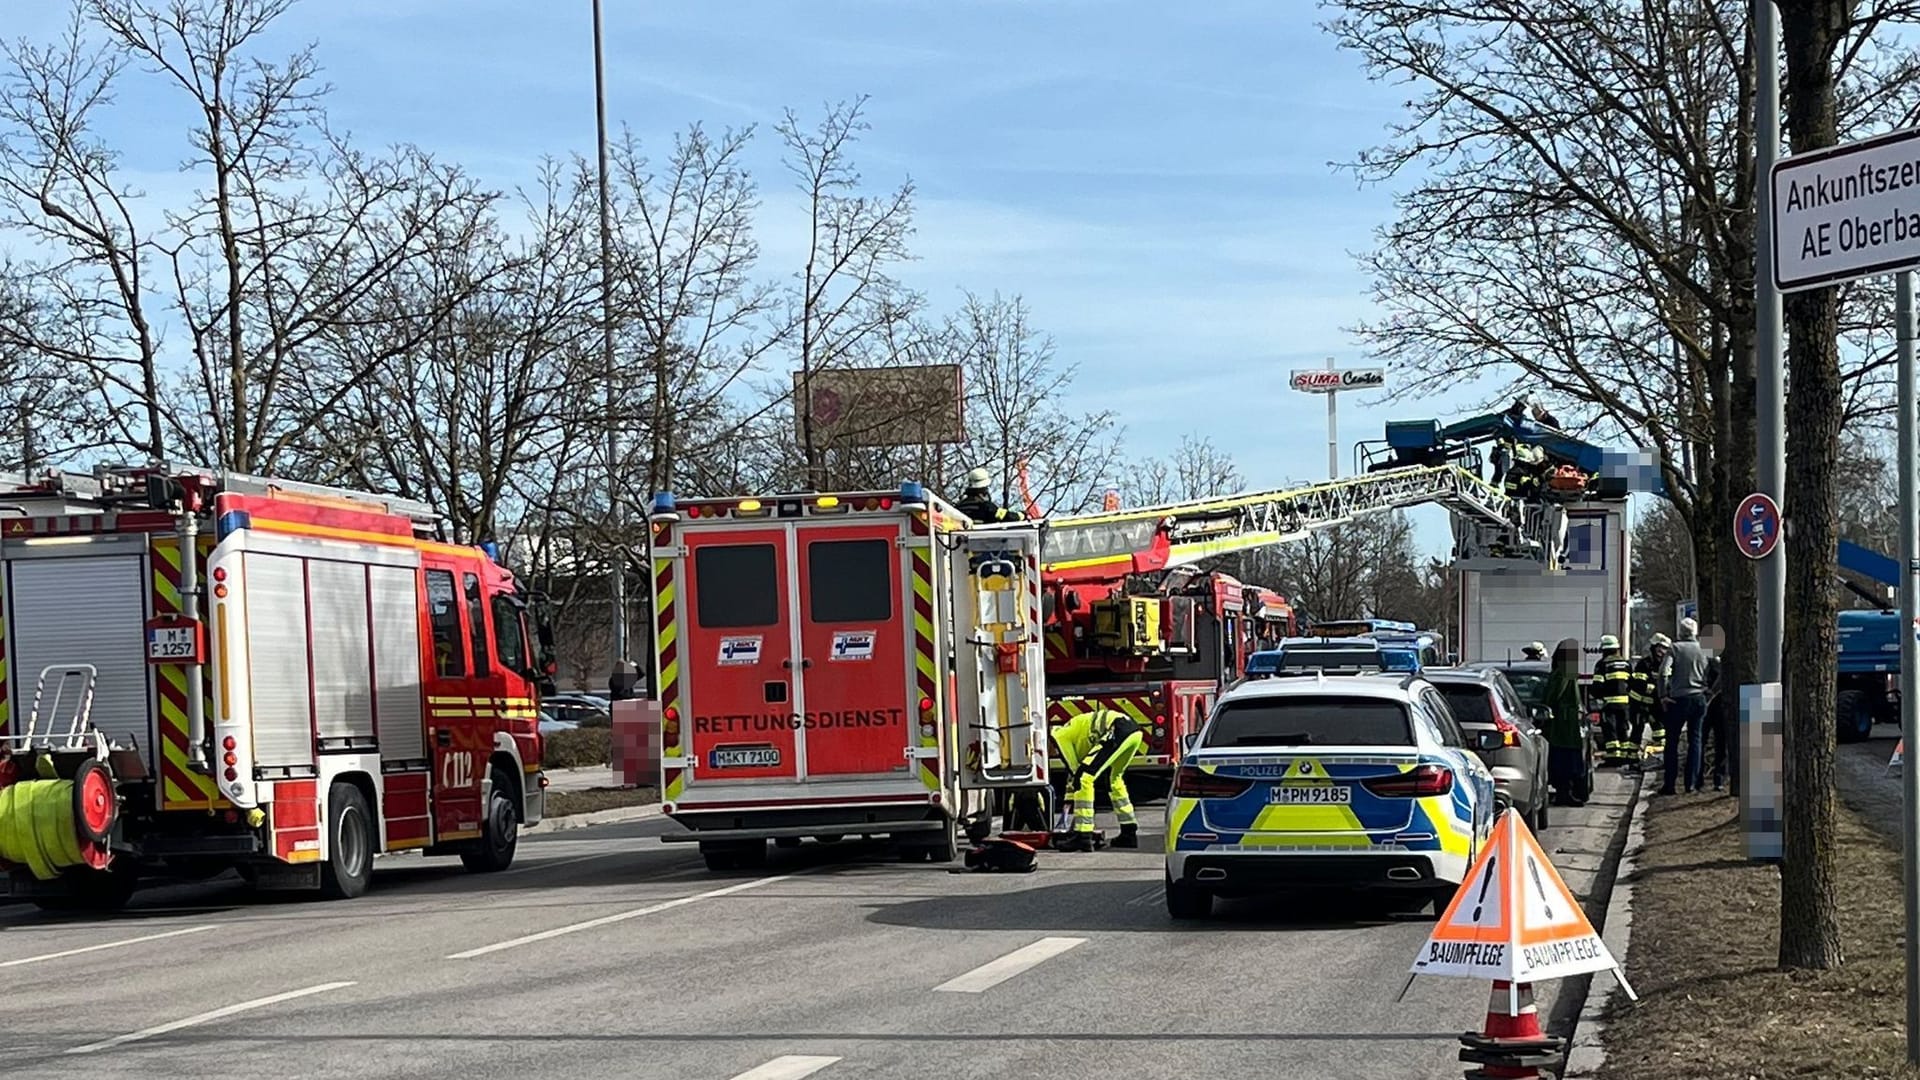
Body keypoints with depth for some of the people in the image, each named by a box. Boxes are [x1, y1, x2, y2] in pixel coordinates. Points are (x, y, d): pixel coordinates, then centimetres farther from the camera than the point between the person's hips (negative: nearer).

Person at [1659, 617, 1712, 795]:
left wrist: (1663, 695, -9)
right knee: (1695, 740, 8)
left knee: (1672, 741, 3)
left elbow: (1664, 672, -14)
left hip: (1679, 699, -3)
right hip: (1699, 698, 3)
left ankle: (1670, 784, 1)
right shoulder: (1702, 650, 8)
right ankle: (1692, 783, 3)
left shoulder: (1675, 648, -3)